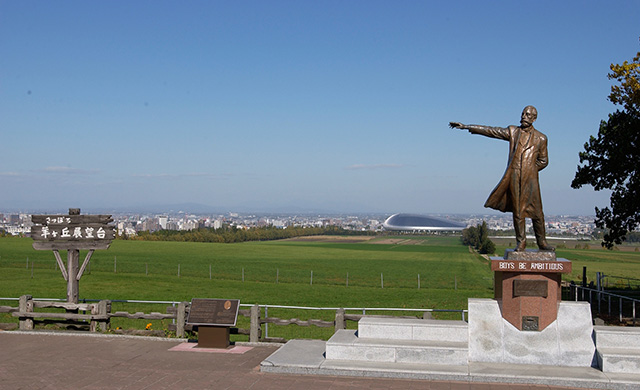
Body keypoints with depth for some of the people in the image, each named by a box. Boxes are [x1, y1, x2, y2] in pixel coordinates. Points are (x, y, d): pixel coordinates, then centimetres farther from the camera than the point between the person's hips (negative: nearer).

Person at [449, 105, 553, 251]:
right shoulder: (512, 131, 9)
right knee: (518, 211, 2)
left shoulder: (540, 138, 9)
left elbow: (543, 160, 18)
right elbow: (489, 130, 7)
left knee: (537, 212, 0)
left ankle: (542, 242, 13)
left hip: (530, 179, 0)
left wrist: (530, 169, 5)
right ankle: (521, 242, 13)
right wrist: (466, 126, 4)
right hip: (514, 178, 0)